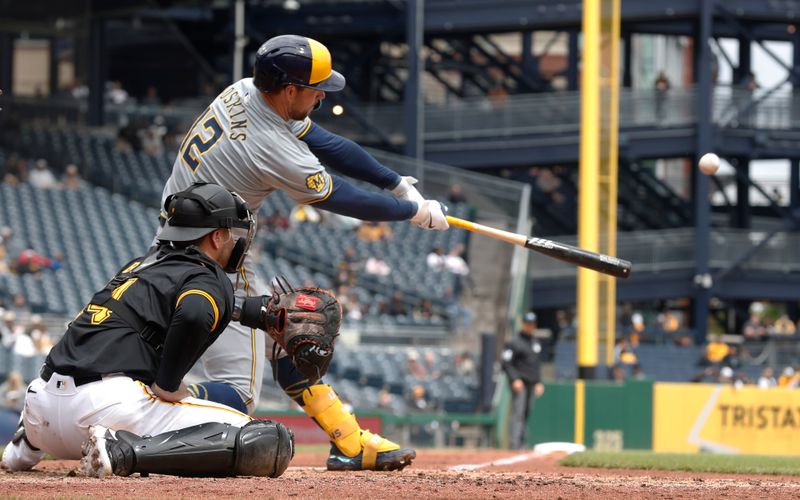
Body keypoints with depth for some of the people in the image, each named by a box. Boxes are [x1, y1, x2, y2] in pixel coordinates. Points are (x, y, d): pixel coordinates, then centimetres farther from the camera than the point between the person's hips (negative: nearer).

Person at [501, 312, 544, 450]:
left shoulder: (535, 343, 19)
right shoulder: (515, 343, -5)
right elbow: (506, 363, -9)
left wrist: (539, 382, 19)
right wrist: (515, 379, -18)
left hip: (531, 384, 7)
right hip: (519, 383, -7)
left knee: (526, 413, 6)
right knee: (518, 413, -14)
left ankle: (521, 443, 10)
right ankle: (514, 443, -20)